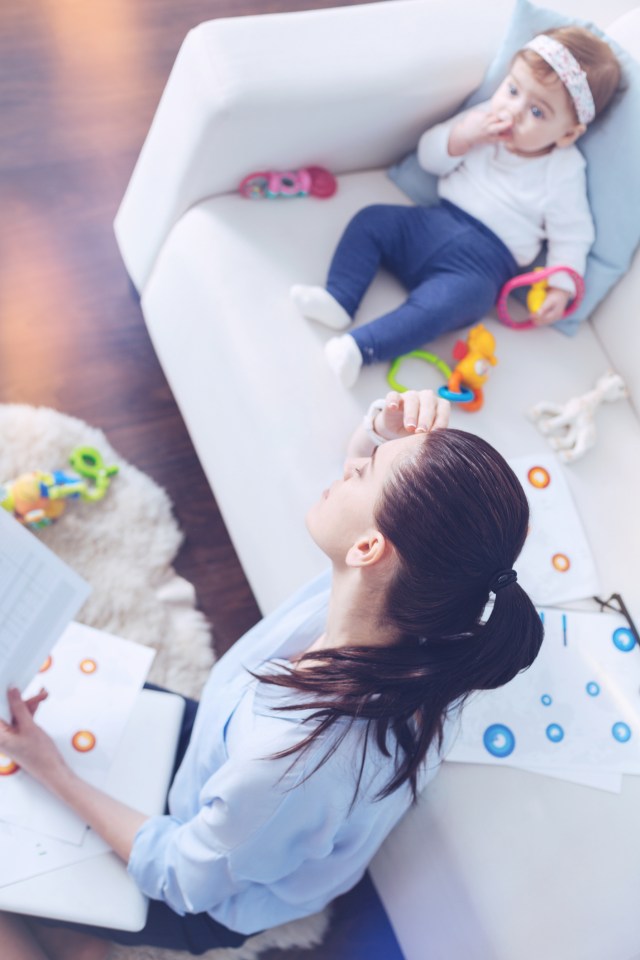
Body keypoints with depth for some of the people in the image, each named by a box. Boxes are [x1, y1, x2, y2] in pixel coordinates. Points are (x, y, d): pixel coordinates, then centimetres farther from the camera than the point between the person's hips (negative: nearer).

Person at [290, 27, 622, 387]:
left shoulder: (564, 172, -6)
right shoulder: (485, 120, 5)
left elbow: (572, 236, -1)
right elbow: (429, 157, 9)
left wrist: (561, 288, -11)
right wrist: (462, 136, -11)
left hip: (485, 259, -6)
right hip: (434, 223, 6)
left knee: (449, 301, -34)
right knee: (371, 220, -9)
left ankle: (360, 347, -42)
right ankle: (339, 298, -19)